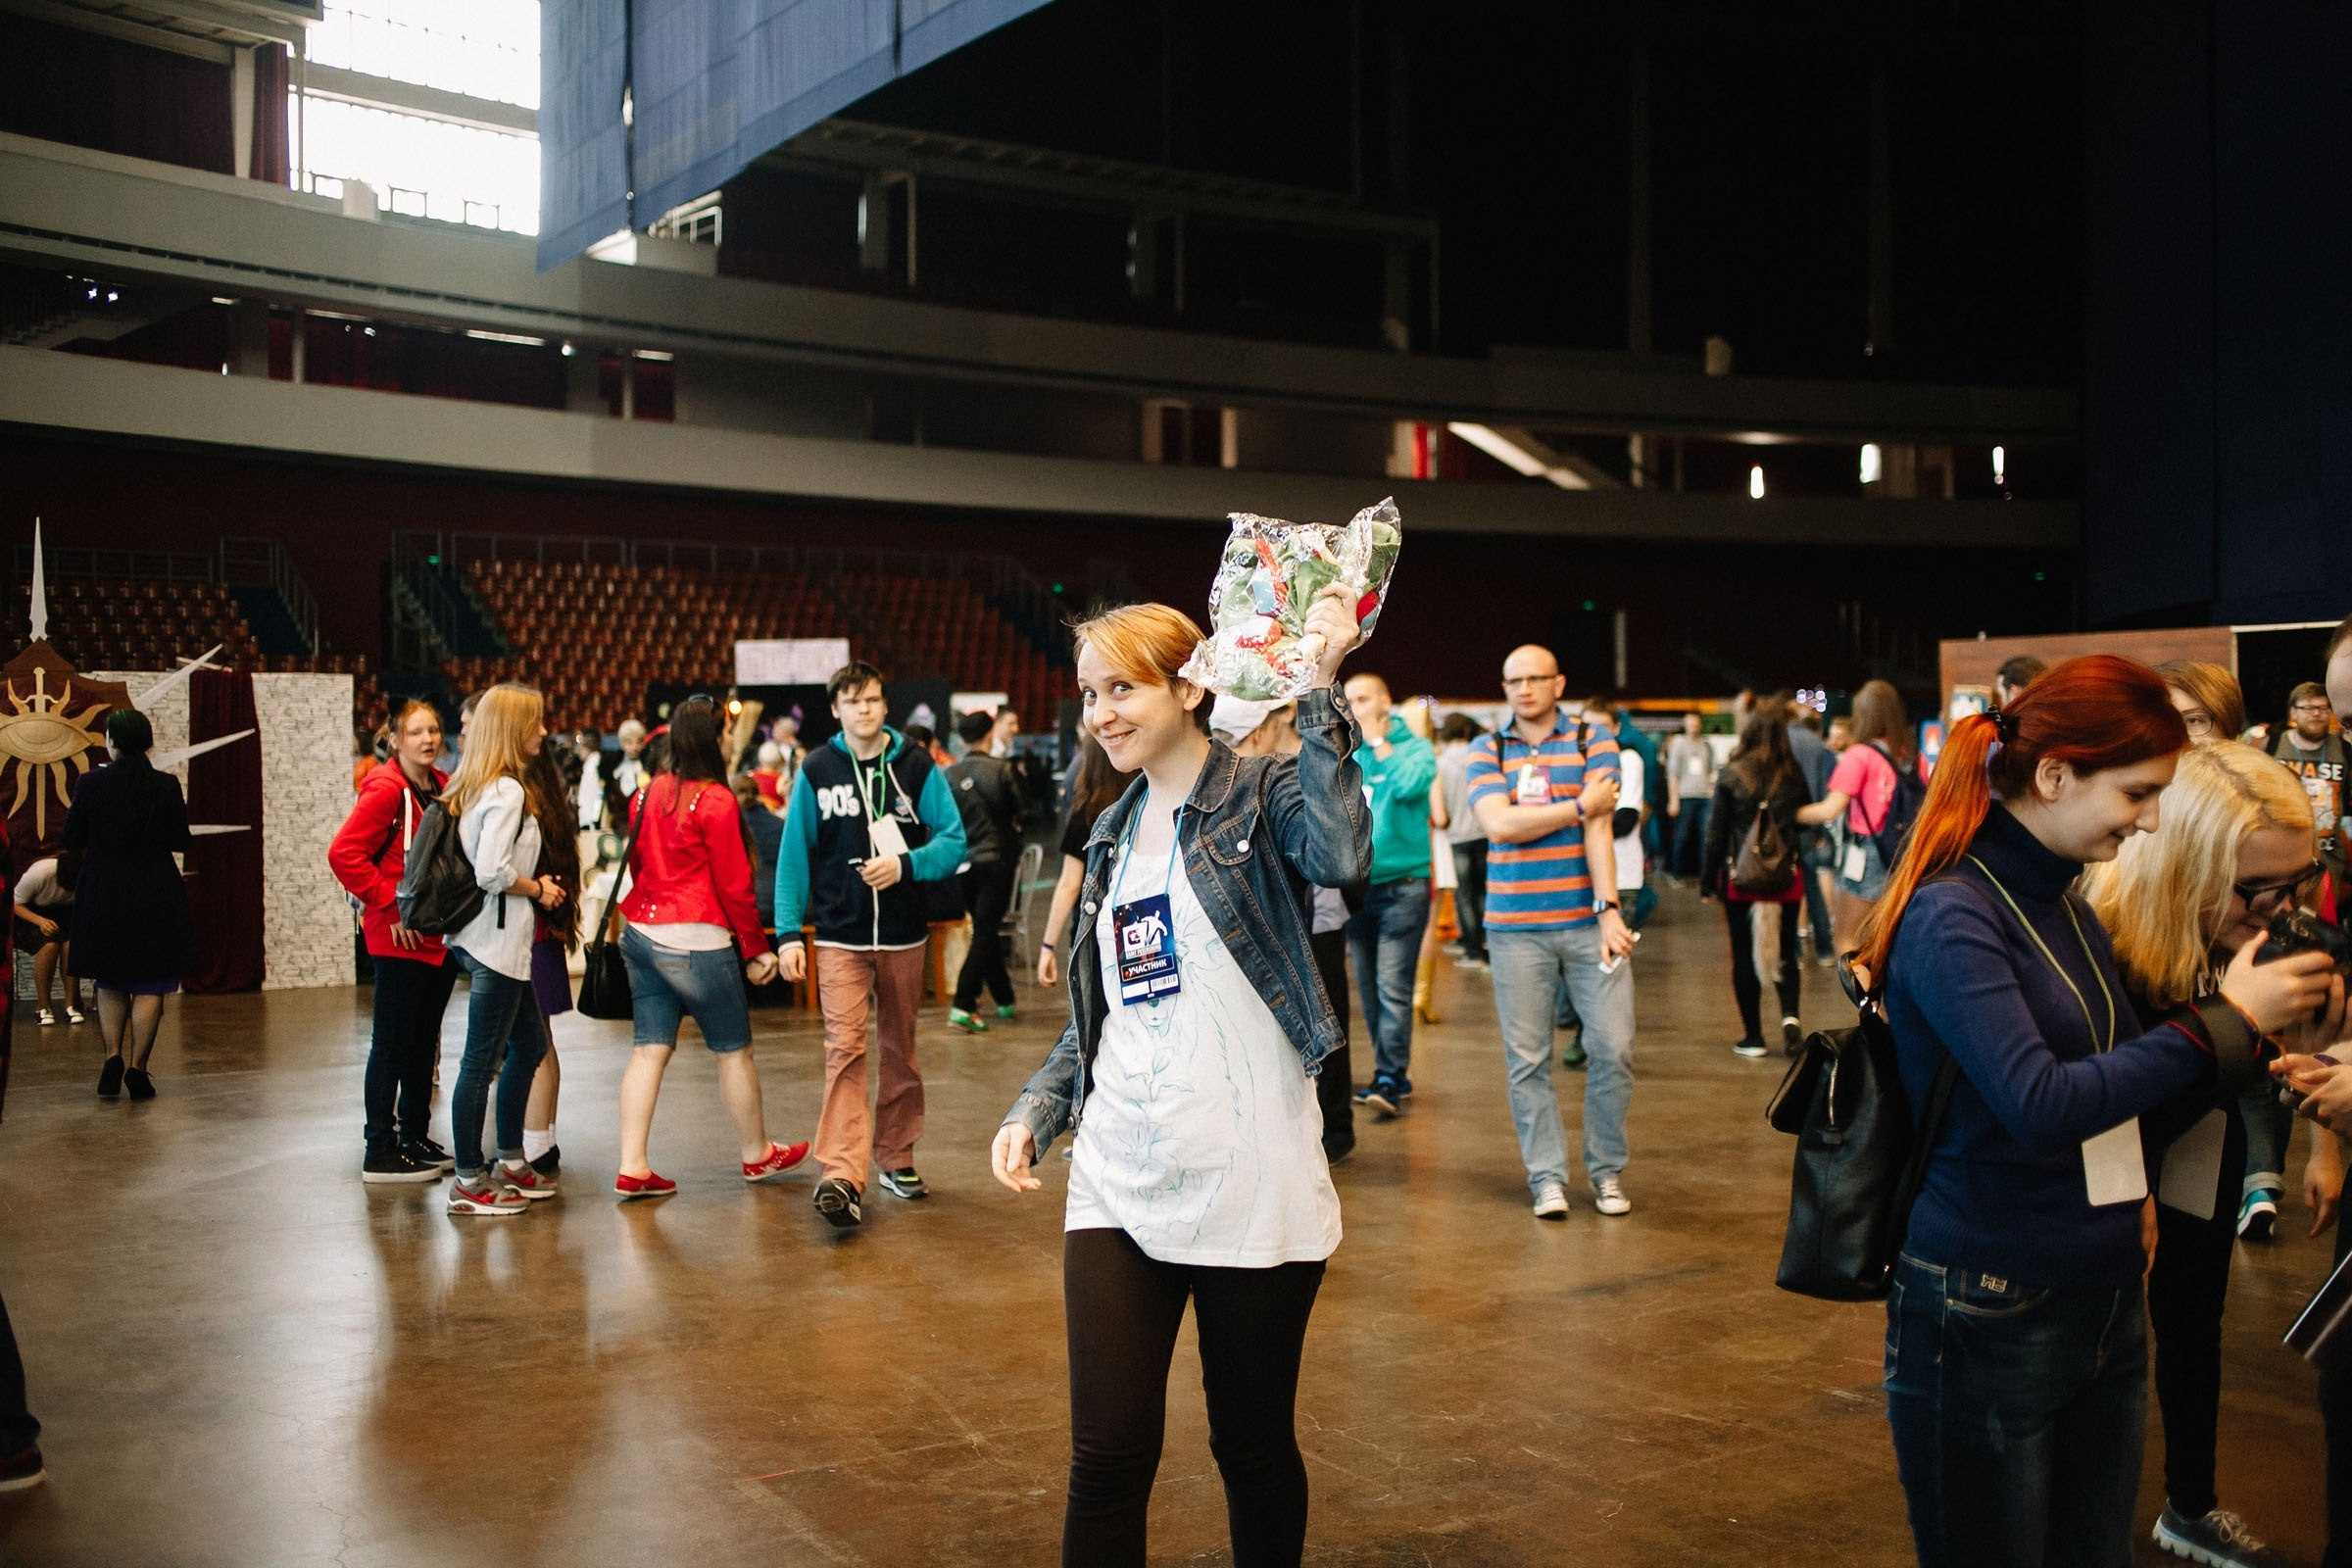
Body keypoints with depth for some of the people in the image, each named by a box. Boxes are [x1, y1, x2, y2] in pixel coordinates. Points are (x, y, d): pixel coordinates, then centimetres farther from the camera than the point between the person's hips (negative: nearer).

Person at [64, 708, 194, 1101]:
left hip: (103, 897, 1)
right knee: (150, 986, 7)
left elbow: (70, 841, -1)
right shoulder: (166, 786, -7)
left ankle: (113, 1056, 3)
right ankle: (137, 1067, 2)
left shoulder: (91, 784, -7)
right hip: (156, 898, -1)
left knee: (110, 984, 18)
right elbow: (181, 842, -1)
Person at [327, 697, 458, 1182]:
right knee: (392, 1045, -2)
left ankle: (415, 1138, 26)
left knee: (425, 1041, 15)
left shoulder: (443, 788, 11)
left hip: (440, 939, 8)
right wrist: (391, 905, -17)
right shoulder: (385, 791, -12)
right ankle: (380, 1152, 5)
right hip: (399, 940, -8)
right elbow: (343, 853, -19)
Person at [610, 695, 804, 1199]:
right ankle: (757, 1155, 23)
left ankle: (631, 1168, 4)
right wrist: (756, 950, -2)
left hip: (641, 932, 7)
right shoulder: (714, 801, -13)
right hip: (696, 943, -7)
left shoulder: (647, 794, 8)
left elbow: (635, 866, 15)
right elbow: (733, 884, -10)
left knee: (650, 1049, 8)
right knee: (734, 1050, 9)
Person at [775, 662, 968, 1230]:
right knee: (845, 1049, -13)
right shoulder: (816, 771, 1)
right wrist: (788, 932, -4)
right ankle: (842, 1176, -19)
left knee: (900, 1049, 13)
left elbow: (954, 841, -3)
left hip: (904, 934, 2)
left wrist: (905, 864, -20)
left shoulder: (916, 766, 0)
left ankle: (895, 1157, 27)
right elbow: (794, 855, 2)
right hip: (841, 935, -1)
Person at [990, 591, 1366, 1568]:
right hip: (1119, 1185, 5)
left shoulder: (1261, 794, -5)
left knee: (1253, 1442, 10)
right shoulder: (1114, 835, 14)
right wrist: (1036, 1111, 7)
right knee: (1108, 1453, 1)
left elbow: (1342, 855, -29)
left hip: (1250, 1185, -5)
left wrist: (1318, 693, -30)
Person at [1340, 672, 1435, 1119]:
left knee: (1392, 988, -11)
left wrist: (1377, 739, -12)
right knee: (1369, 990, 10)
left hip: (1401, 886, -5)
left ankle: (1391, 1079, -8)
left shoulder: (1415, 748, -1)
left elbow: (1410, 784, -22)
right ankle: (1392, 1073, 20)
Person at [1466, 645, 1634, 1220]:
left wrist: (1609, 911, -14)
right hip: (1515, 928, 0)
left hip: (1588, 922, 0)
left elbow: (1599, 830, -5)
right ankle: (1547, 1175, 12)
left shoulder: (1592, 742, 5)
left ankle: (1607, 1170, 16)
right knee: (1527, 1059, 2)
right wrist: (1579, 806, -7)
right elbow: (1499, 824, -10)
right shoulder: (1487, 751, 7)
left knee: (1613, 1048, -1)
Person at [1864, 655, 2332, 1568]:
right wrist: (2224, 1020, -19)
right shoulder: (1952, 916, -17)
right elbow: (2038, 1105, -26)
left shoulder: (2068, 908, 9)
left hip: (2105, 1304, 8)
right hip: (1990, 1314, -8)